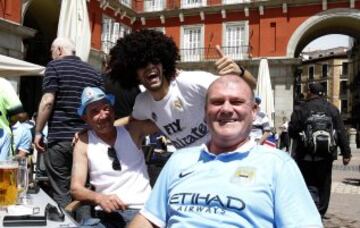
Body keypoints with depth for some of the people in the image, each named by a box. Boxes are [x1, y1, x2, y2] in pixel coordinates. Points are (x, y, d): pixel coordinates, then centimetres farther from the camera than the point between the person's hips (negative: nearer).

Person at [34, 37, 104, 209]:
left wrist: (38, 132, -4)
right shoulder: (94, 72, 13)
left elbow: (48, 101, -11)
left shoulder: (55, 66, -1)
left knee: (61, 192, 1)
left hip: (60, 138, -5)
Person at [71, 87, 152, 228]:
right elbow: (76, 188, -1)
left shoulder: (132, 130, 6)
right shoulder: (84, 143, 5)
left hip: (145, 209, 0)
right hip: (109, 214, 1)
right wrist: (99, 198, -20)